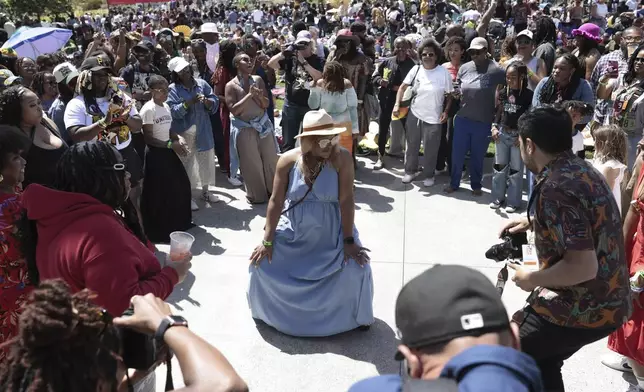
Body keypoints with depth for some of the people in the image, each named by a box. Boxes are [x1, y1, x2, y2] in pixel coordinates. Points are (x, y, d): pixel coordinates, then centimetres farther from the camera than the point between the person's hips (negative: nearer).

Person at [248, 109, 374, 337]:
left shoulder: (342, 159, -19)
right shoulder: (288, 161, -14)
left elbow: (346, 201, -19)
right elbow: (276, 201, -11)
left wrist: (348, 241, -20)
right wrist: (267, 241, -10)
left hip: (331, 233, -1)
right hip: (293, 230, 2)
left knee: (356, 267, -18)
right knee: (263, 264, -6)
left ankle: (355, 316, 12)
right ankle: (273, 312, 25)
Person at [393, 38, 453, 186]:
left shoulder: (444, 72, -8)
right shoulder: (416, 69, -2)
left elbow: (449, 94, 0)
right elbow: (403, 87, 2)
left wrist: (446, 111, -10)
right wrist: (397, 104, -8)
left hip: (433, 118, -2)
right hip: (414, 114, 2)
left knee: (431, 149, 7)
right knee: (412, 145, 14)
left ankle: (429, 175, 25)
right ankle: (410, 171, 32)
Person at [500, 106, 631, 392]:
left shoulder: (555, 187, -25)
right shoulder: (582, 168, 5)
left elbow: (583, 267, -30)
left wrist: (531, 279, -15)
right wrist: (533, 222, 18)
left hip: (583, 309, -9)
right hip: (607, 301, 9)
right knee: (540, 363, 25)